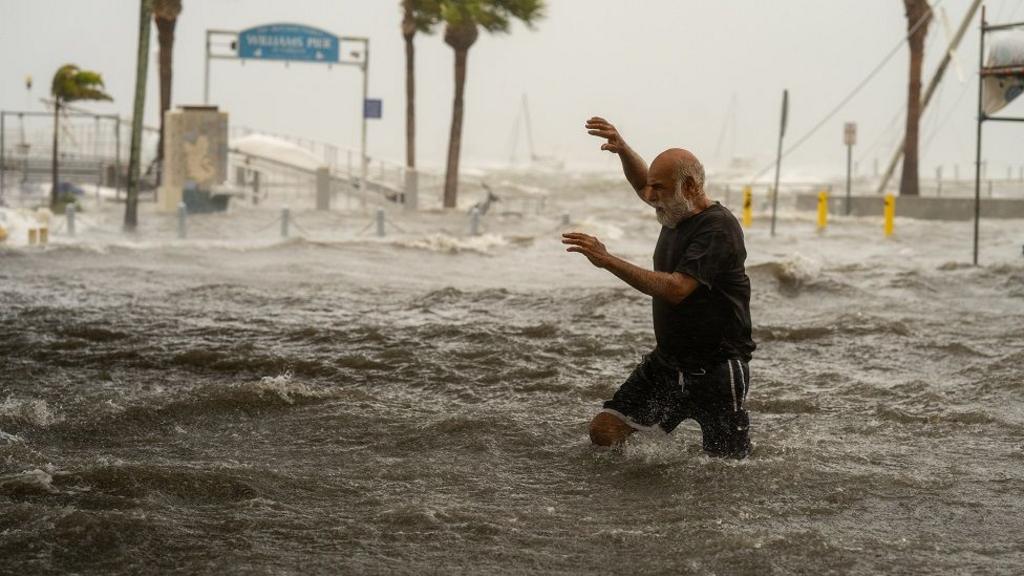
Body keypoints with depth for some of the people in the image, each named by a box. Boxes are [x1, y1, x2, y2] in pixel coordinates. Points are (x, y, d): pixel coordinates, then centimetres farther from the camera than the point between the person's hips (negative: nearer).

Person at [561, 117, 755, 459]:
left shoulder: (718, 227, -20)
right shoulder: (676, 212, 6)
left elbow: (676, 289, -31)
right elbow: (642, 184, 29)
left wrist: (607, 261, -30)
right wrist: (622, 149, 9)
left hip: (716, 371, -7)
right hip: (666, 362, 8)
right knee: (604, 431, -5)